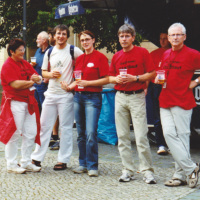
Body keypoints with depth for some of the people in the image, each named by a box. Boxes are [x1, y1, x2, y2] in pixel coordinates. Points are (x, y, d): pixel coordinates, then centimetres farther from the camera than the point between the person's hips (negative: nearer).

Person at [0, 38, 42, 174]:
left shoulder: (25, 64, 16)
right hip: (15, 103, -8)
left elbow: (38, 78, 12)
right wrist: (31, 82, -6)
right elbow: (15, 84, -19)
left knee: (31, 133, 8)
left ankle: (26, 163, 18)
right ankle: (12, 165, 6)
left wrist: (37, 78, -12)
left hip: (29, 103, 8)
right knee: (14, 134, -3)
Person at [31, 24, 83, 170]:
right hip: (51, 93, 5)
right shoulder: (49, 52, 12)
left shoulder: (74, 51, -3)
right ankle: (37, 158, 13)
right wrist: (50, 74, -5)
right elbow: (44, 72, 18)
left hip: (66, 94, -5)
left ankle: (63, 160, 8)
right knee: (44, 125, 7)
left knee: (66, 128, 1)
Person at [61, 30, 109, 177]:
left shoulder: (100, 57, -5)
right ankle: (83, 164, 17)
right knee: (81, 133, 9)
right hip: (78, 96, 7)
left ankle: (92, 166, -6)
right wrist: (71, 86, 3)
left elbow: (106, 79, -10)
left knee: (91, 133, -13)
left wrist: (87, 83, -16)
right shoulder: (79, 58, 15)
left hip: (93, 97, -7)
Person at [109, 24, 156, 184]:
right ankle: (128, 170, 11)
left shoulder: (142, 52, -1)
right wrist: (116, 79, -3)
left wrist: (135, 78, -15)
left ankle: (147, 171, -3)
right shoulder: (116, 56, 12)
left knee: (141, 136, -9)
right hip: (120, 97, 5)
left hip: (137, 97, -5)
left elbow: (152, 74, -3)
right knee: (122, 136, 5)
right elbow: (110, 77, 19)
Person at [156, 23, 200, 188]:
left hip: (182, 101, -6)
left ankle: (181, 174, 5)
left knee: (182, 136, -4)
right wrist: (158, 79, 9)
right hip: (165, 100, 6)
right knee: (169, 134, -1)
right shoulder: (165, 55, 14)